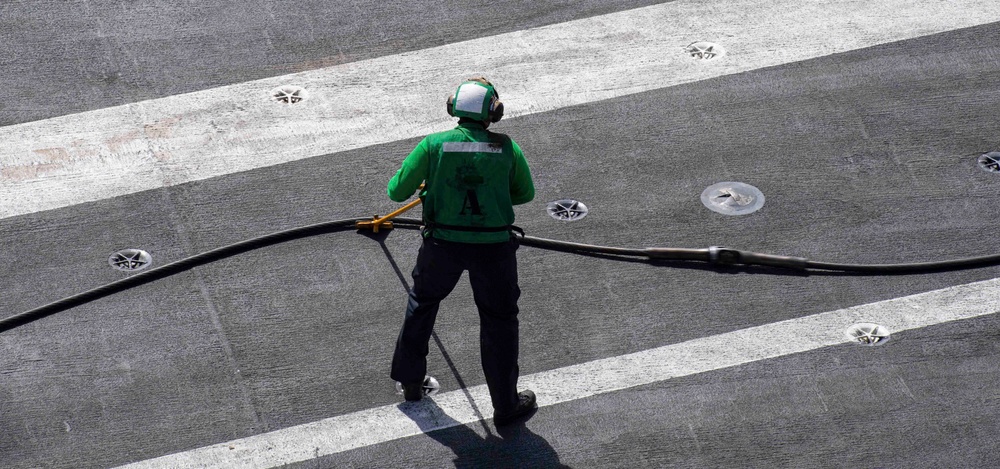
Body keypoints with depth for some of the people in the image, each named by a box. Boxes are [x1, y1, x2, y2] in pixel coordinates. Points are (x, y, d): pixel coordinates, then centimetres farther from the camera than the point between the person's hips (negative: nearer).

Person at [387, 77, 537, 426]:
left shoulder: (434, 145, -9)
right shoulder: (507, 149, -6)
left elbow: (396, 191, -3)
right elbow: (526, 193, 10)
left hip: (443, 243, 1)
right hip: (494, 246, -1)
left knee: (422, 302, 27)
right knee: (499, 319, 14)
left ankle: (410, 380, 39)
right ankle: (506, 405, 19)